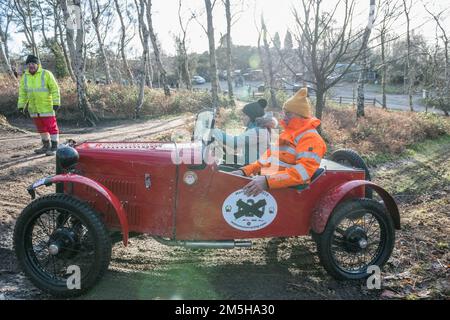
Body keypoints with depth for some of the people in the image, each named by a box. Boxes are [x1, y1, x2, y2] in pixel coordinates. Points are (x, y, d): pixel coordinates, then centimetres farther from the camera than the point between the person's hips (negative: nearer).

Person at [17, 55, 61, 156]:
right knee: (41, 128, 15)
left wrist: (56, 103, -17)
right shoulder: (25, 77, 7)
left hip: (47, 106, -6)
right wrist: (21, 105, 5)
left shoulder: (46, 74, -8)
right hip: (34, 108, 6)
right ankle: (46, 146, 27)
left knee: (51, 127, -3)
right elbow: (22, 93, 11)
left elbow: (55, 89, -10)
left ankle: (54, 147, 4)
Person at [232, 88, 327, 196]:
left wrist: (268, 181, -32)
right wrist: (246, 170, 11)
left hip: (286, 190, -9)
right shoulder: (286, 134, 21)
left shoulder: (311, 138, -9)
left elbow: (303, 171, -23)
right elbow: (269, 157, 25)